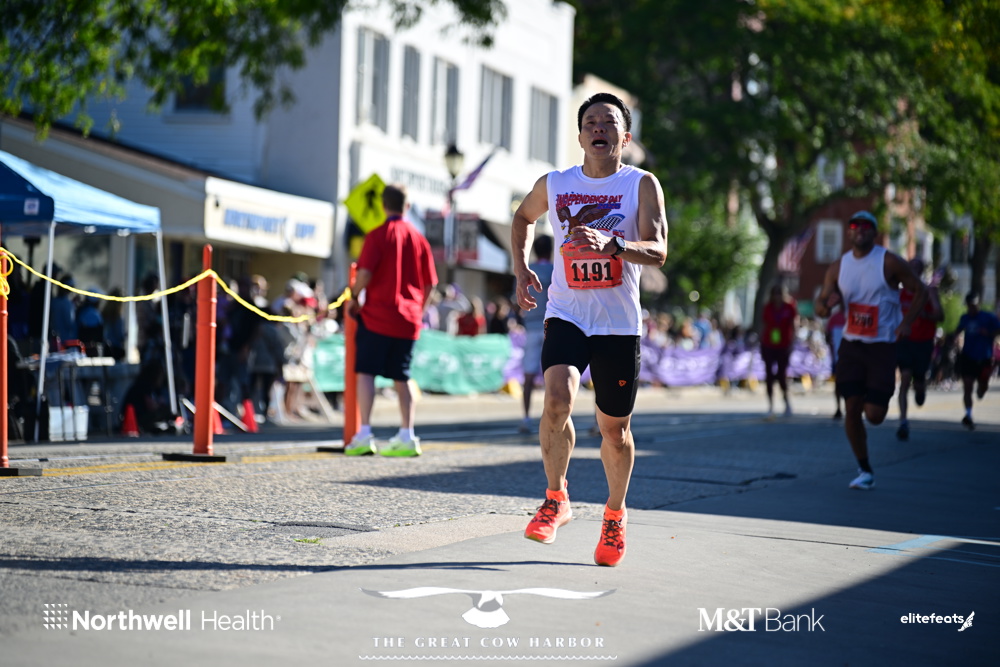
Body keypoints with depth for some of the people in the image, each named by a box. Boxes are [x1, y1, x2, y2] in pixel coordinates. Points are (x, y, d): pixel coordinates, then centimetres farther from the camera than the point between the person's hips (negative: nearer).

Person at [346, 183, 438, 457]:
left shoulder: (378, 235, -6)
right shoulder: (419, 239, 7)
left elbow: (365, 273, -15)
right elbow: (429, 285, 10)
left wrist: (353, 297, 2)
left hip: (378, 314, -4)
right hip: (408, 320, 4)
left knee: (366, 372, -1)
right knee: (401, 377, 11)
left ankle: (364, 435, -9)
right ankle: (407, 437, 9)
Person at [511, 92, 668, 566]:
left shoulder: (642, 185, -3)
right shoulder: (553, 185, 4)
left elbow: (658, 252, -14)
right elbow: (522, 216, 26)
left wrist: (612, 244, -33)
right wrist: (521, 268, 11)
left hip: (619, 325, -1)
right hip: (567, 315, 1)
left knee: (615, 429, 8)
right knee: (557, 400, -25)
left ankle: (615, 513, 33)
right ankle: (556, 499, -4)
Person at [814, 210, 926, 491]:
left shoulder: (890, 262, -7)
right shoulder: (838, 268, 4)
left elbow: (920, 291, 0)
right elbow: (819, 306, 6)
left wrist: (906, 322, -12)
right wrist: (827, 305, -19)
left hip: (882, 346, -3)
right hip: (851, 344, 3)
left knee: (874, 415, -8)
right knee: (851, 409, -4)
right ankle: (865, 471, 10)